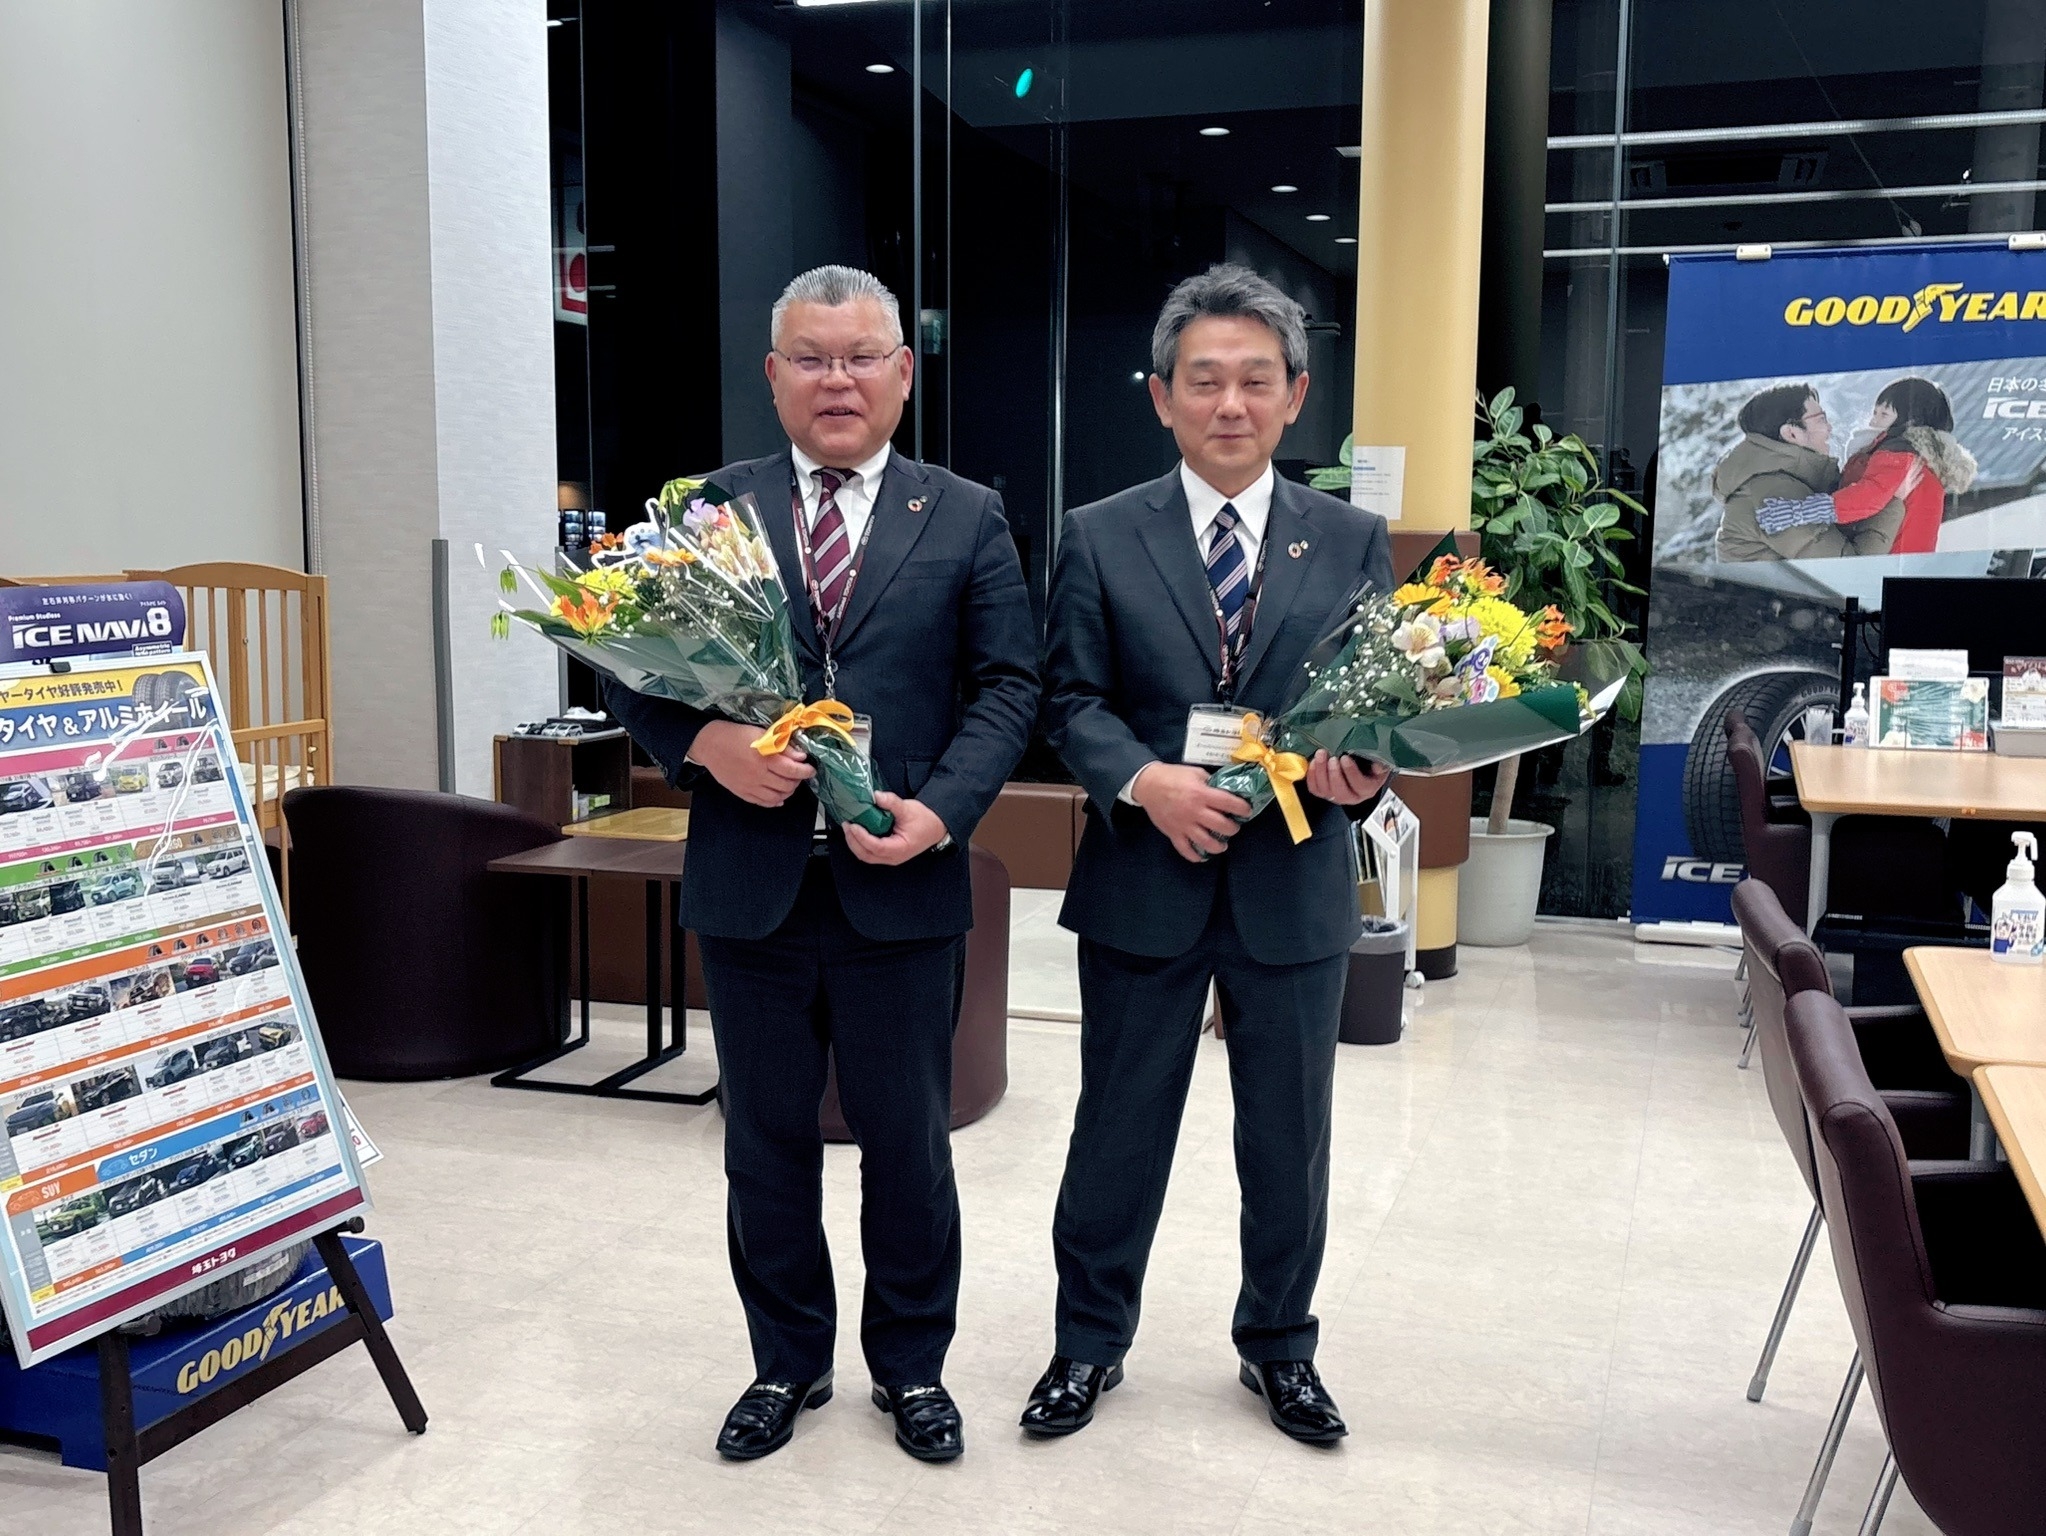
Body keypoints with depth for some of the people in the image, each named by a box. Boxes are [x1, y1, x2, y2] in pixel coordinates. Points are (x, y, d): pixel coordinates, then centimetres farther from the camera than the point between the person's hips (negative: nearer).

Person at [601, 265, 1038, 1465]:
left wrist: (941, 811, -15)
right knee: (767, 1140, 13)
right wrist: (705, 742, -17)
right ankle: (788, 1363, 33)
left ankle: (913, 1364, 31)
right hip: (750, 883, 1)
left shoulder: (968, 519, 4)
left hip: (900, 883, -1)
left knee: (909, 1140, 11)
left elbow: (1008, 687, -1)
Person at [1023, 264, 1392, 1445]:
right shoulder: (1102, 539, 0)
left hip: (1296, 884, 1)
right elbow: (1074, 701, -2)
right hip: (1145, 881, -1)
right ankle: (1091, 1342, 32)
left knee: (1290, 1135, 13)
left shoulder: (1354, 540, 4)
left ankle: (1280, 1346, 35)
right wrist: (1145, 782, -20)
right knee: (1120, 1126, 12)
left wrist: (1364, 771, -18)